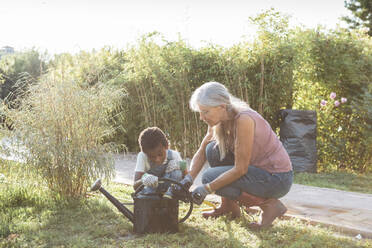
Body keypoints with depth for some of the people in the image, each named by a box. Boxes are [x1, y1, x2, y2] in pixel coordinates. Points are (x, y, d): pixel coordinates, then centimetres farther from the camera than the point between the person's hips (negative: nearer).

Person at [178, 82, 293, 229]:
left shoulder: (243, 119, -27)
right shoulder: (218, 122, -1)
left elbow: (240, 169, -25)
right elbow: (201, 152, 5)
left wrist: (207, 189, -22)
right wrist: (189, 178, -11)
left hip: (278, 179, -8)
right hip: (259, 169, 8)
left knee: (209, 177, -16)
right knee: (213, 149, -2)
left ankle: (268, 203, -8)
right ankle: (228, 206, 9)